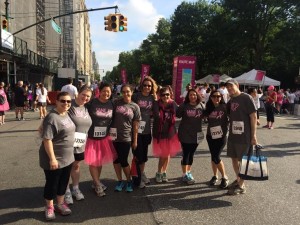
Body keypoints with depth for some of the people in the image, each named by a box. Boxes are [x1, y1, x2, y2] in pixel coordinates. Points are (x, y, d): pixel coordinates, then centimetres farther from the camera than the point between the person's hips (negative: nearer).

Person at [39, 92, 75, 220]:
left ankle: (60, 204, 37)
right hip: (55, 159, -8)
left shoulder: (66, 115, 5)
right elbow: (47, 139, -25)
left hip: (67, 158, 8)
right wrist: (52, 158, -25)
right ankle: (49, 207, 30)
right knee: (52, 183, 9)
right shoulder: (52, 118, -22)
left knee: (63, 182, 19)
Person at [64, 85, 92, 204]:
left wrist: (85, 140, 15)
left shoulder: (87, 108, 5)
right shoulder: (69, 106, -16)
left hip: (81, 144, 6)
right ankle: (67, 191, 24)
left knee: (76, 166, 19)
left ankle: (75, 189, 35)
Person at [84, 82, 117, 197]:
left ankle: (96, 182, 36)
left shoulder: (111, 104, -1)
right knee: (93, 161, 6)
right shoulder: (92, 102, -14)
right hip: (92, 137, -4)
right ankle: (97, 184, 23)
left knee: (100, 160, 17)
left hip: (105, 137, 4)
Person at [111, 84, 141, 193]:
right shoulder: (116, 103, 0)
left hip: (126, 138, -2)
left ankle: (129, 181, 26)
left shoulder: (135, 107, -1)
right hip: (114, 137, 2)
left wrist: (135, 141, 0)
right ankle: (120, 181, 30)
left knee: (123, 161, 2)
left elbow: (135, 125, 0)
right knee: (116, 160, 11)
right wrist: (109, 132, -3)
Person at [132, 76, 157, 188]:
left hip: (147, 129, 4)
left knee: (144, 153, 14)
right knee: (138, 153, -1)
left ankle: (142, 174, 32)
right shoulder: (136, 96, -7)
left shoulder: (153, 98, 6)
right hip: (136, 128, -4)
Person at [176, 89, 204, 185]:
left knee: (191, 154, 15)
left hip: (196, 134, 3)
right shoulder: (184, 106, -8)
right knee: (186, 154, 1)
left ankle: (188, 172, 31)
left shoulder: (201, 106, 0)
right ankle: (185, 175, 11)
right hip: (185, 134, -3)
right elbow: (178, 115, -11)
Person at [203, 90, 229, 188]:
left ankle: (225, 177, 11)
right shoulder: (208, 108, 4)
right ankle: (215, 176, 29)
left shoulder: (224, 107, -8)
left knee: (216, 157, -8)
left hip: (221, 135, -4)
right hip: (210, 135, 4)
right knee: (213, 156, 12)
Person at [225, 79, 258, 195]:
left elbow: (253, 117, -13)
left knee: (242, 161, 4)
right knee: (234, 158, 15)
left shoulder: (246, 98, -11)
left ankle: (241, 186, 15)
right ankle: (238, 180, 35)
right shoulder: (231, 100, 10)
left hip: (244, 136, -7)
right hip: (232, 135, 7)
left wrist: (253, 136, -15)